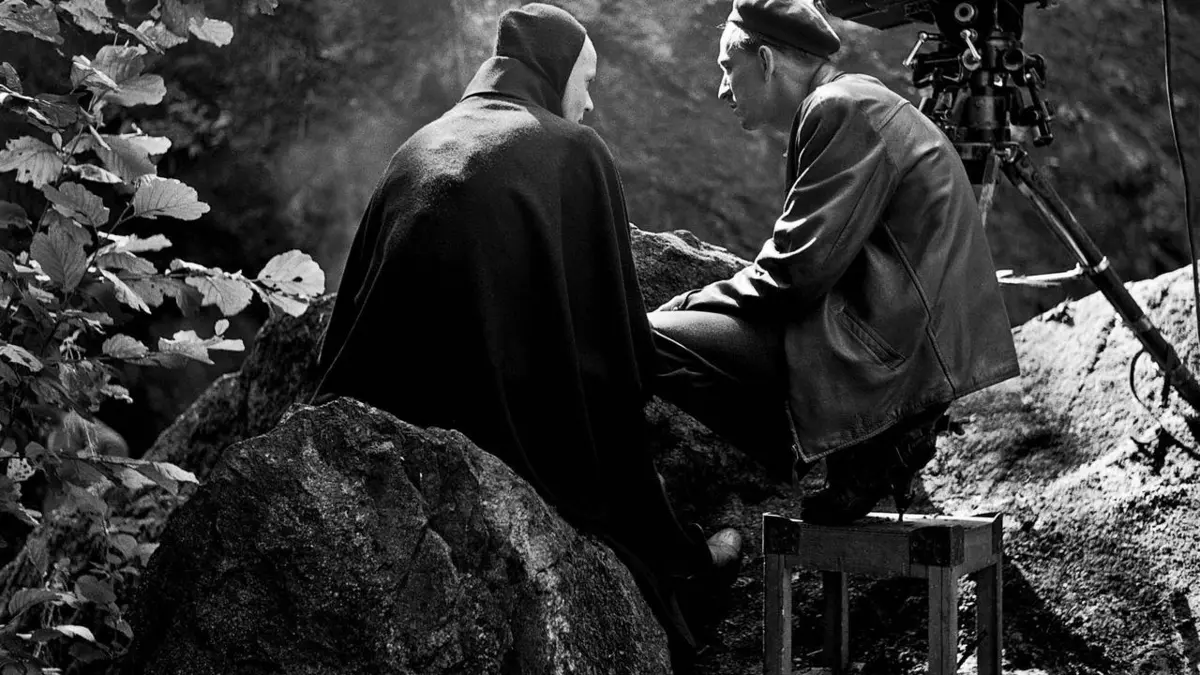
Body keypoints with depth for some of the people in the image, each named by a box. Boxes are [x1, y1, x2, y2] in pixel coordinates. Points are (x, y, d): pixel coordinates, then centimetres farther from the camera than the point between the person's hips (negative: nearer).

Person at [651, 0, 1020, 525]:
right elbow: (803, 262, 19)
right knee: (690, 318, 21)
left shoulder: (842, 110, -11)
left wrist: (686, 305, -4)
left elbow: (799, 272, -17)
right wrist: (690, 306, 9)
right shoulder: (849, 107, 21)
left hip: (895, 355, -11)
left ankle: (858, 458, -8)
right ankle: (874, 442, 8)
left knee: (649, 343, -14)